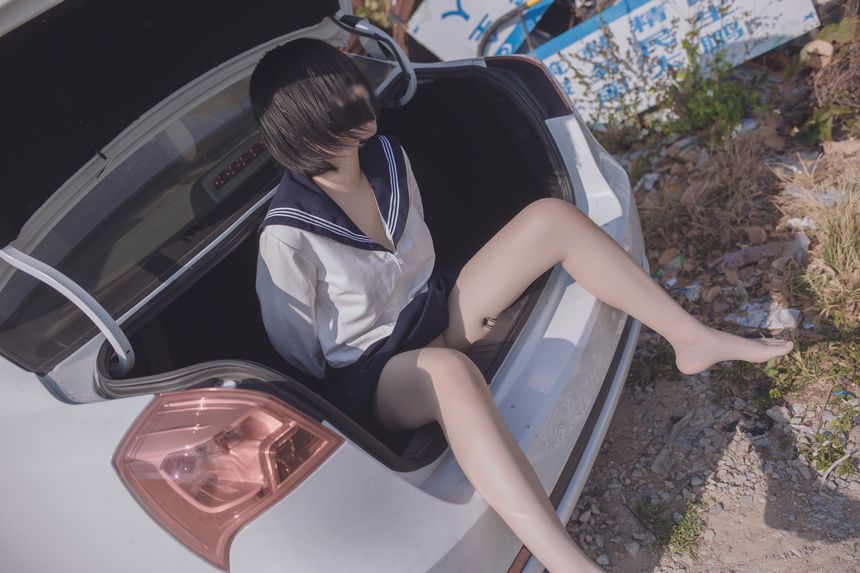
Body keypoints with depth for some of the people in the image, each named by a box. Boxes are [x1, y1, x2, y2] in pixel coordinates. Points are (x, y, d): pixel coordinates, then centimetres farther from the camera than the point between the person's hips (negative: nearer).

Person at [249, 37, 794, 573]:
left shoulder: (387, 155, -6)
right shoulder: (288, 235, -26)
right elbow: (297, 355, -13)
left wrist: (457, 311, 11)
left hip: (434, 313, 7)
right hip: (374, 372, -6)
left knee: (552, 216, -8)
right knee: (451, 371, -45)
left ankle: (694, 340, -2)